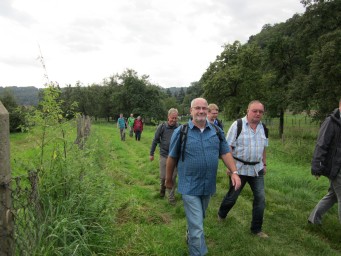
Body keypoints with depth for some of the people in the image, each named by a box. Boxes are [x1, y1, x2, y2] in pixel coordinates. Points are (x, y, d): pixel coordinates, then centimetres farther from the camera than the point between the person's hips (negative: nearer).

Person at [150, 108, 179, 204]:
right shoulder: (162, 127, -8)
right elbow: (155, 140, 0)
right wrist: (151, 153, 3)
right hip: (164, 155, 0)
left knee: (173, 178, 6)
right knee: (163, 177, 9)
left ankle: (171, 197, 21)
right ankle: (162, 188, 41)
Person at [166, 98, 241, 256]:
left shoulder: (217, 131, 2)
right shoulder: (180, 132, -8)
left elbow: (225, 153, 4)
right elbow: (172, 158, -1)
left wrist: (234, 172, -10)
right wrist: (169, 179, 6)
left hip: (208, 185, 5)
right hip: (190, 187, -4)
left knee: (198, 219, 25)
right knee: (197, 226, -3)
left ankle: (190, 237, 52)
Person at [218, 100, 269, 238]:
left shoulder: (263, 128, 6)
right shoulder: (237, 125, -12)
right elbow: (228, 147, -13)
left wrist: (264, 164, 18)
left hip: (257, 169, 5)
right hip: (239, 169, -5)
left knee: (260, 198, 3)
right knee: (232, 196, 11)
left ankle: (256, 229, 20)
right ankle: (221, 215, 40)